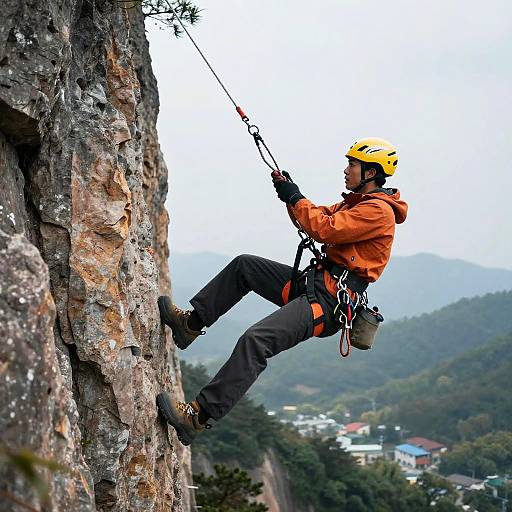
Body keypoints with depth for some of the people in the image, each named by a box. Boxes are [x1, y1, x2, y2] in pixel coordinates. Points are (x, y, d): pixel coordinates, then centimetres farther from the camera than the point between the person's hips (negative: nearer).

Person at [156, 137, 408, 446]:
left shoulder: (379, 211, -12)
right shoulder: (357, 202, 21)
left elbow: (325, 229, -19)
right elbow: (317, 219, 27)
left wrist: (295, 198, -7)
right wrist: (289, 193, 11)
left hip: (329, 302, -11)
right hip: (314, 283, 11)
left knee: (255, 340, -26)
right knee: (244, 265, 14)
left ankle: (199, 417, -27)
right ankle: (192, 323, 20)